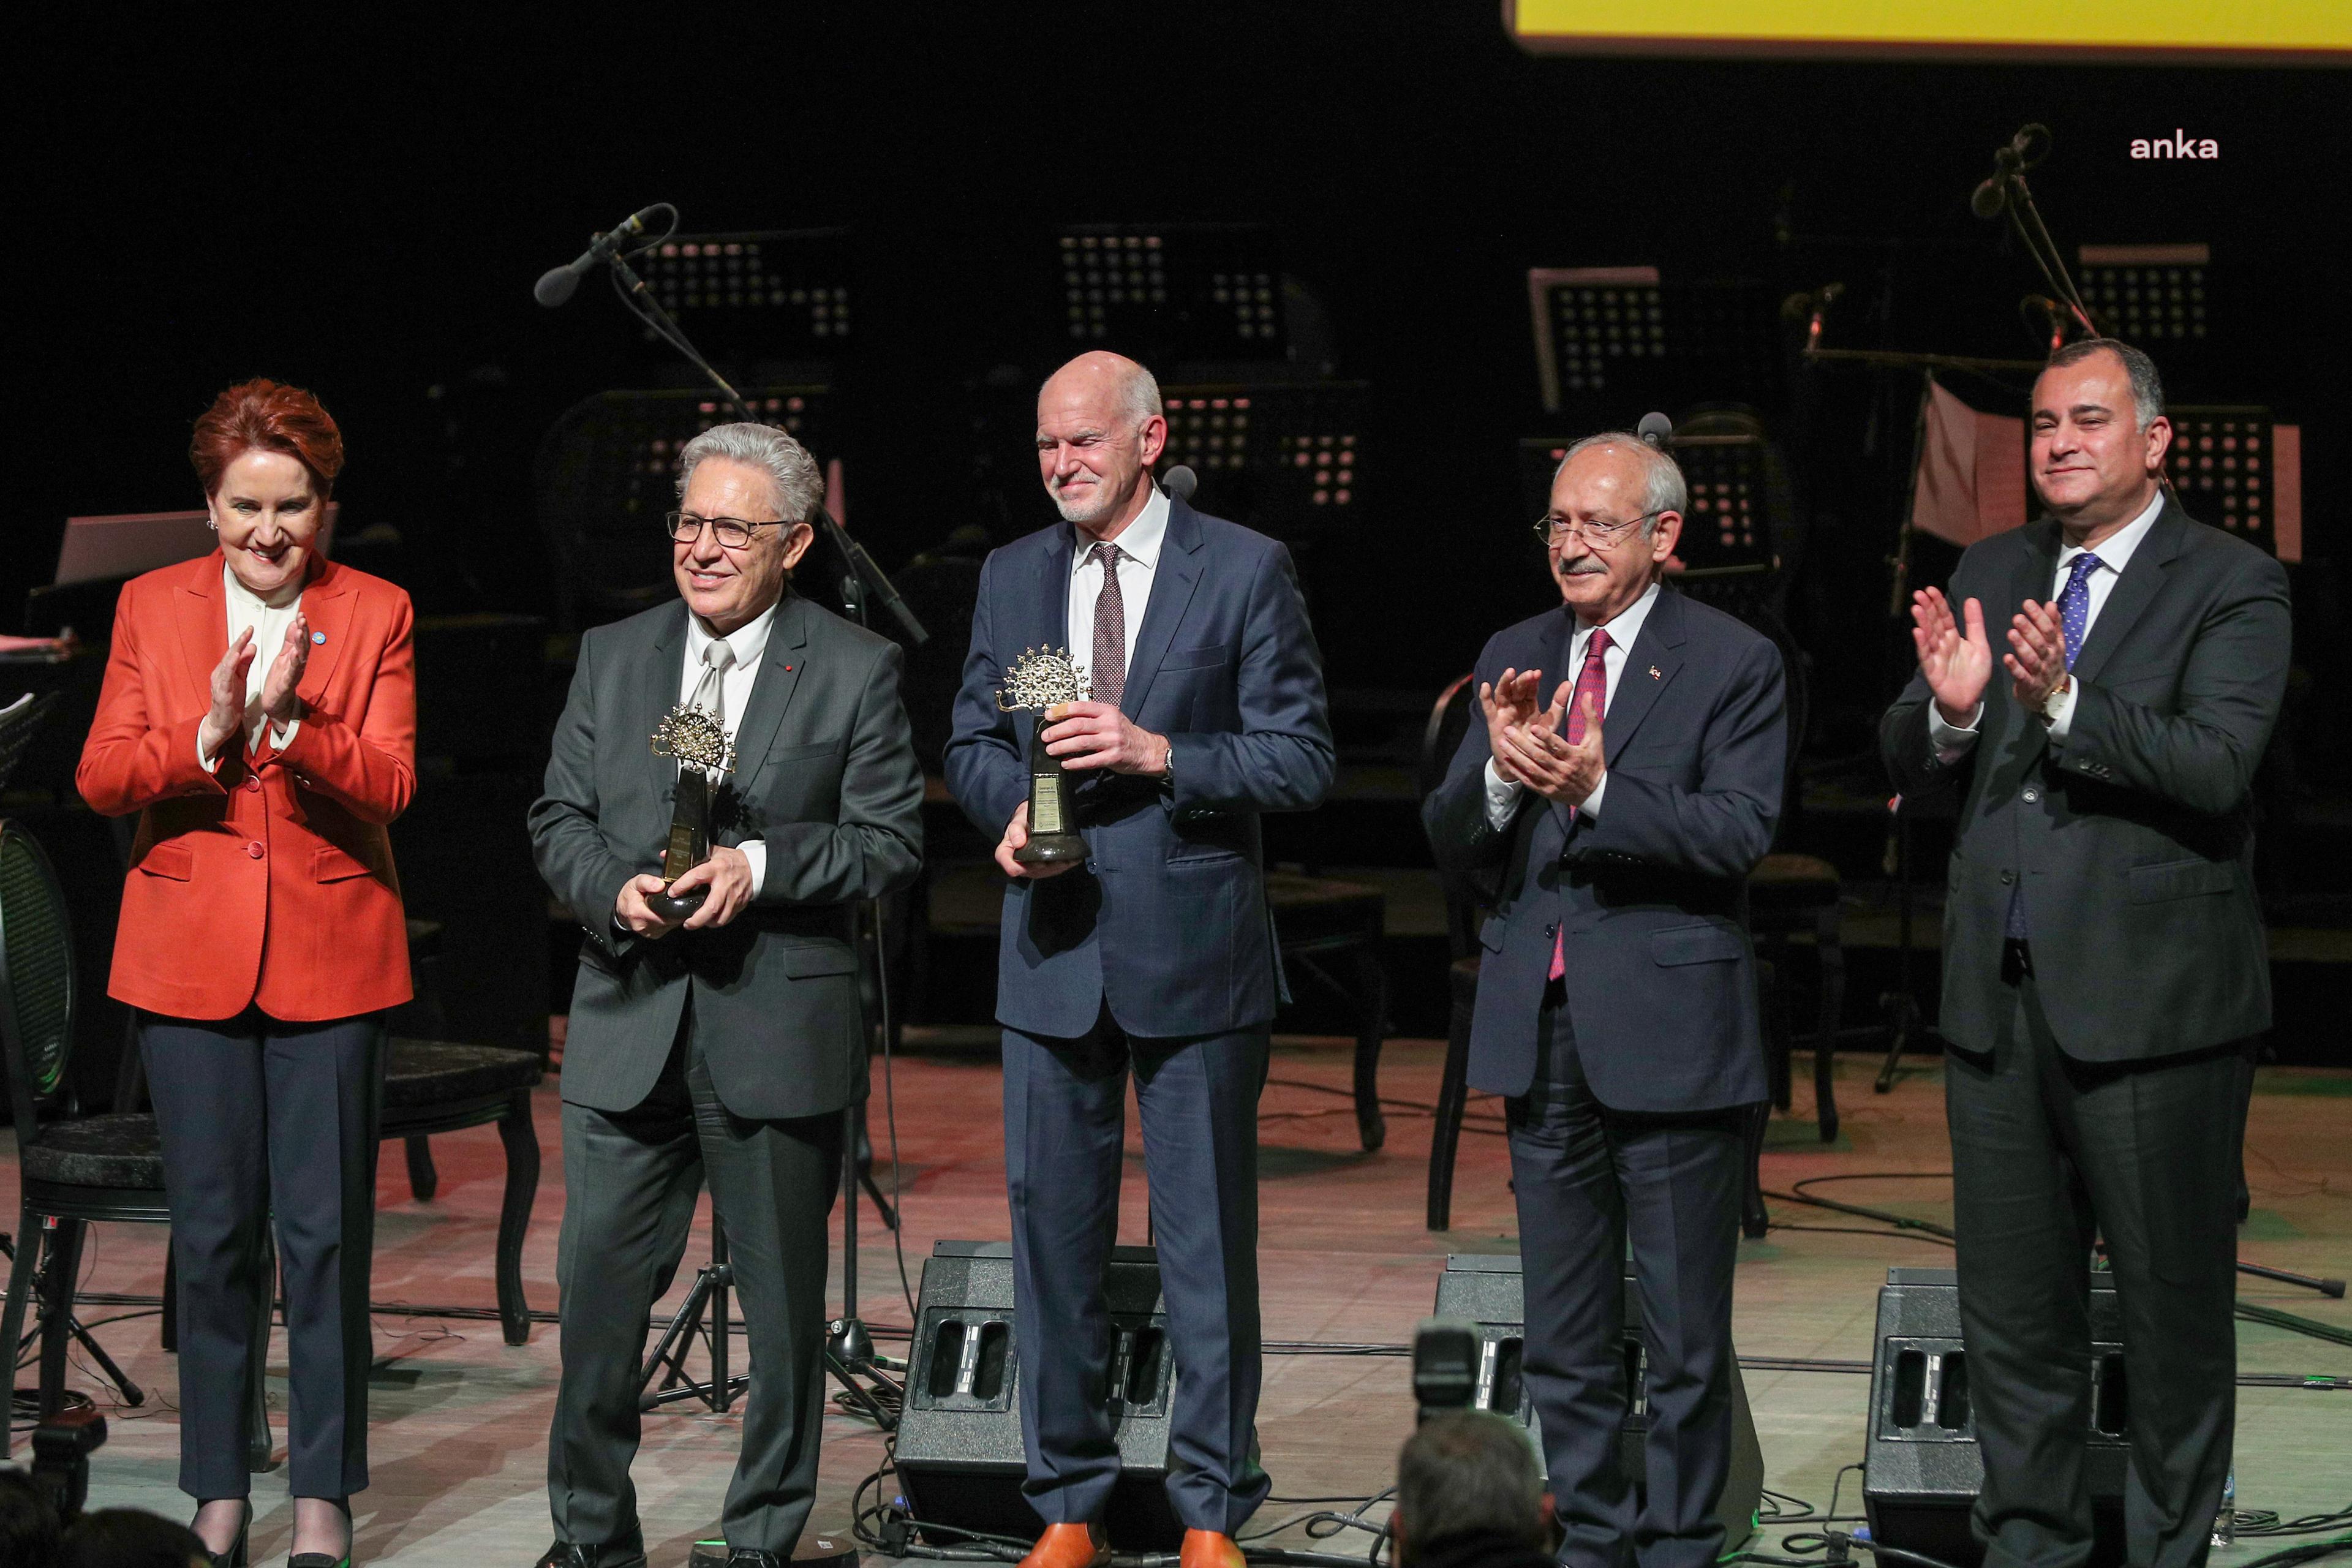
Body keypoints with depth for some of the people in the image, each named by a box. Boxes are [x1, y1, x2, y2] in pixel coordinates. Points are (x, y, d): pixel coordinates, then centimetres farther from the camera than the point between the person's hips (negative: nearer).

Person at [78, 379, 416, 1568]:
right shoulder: (152, 608, 6)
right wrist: (207, 733, -18)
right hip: (189, 954, 1)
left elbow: (389, 784, -7)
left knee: (326, 1234, -1)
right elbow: (101, 777, -1)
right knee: (212, 1235, 4)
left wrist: (291, 720, -24)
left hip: (330, 955, -1)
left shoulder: (374, 614, 3)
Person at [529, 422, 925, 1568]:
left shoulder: (857, 671, 0)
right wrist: (614, 892, -8)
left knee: (783, 1306, 6)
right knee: (597, 1290, 4)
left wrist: (761, 867, -16)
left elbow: (890, 843, -3)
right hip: (628, 1031, 3)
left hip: (778, 1034, -3)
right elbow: (558, 819, 12)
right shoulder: (613, 657, 10)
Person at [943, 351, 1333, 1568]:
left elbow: (1303, 758, -6)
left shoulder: (1245, 571, -3)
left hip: (1193, 953, -4)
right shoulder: (1011, 577, 10)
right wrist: (1010, 806, -6)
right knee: (1052, 1235, 7)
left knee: (1207, 1242, 2)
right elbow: (971, 741, 16)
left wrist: (1157, 754, -19)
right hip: (1052, 953, 4)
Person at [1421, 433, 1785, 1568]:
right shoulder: (1514, 658, 10)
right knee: (1566, 1344, 13)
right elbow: (1450, 843, 5)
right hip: (1541, 1035, 5)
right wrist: (1501, 771, -16)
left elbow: (1740, 832, -17)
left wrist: (1596, 785, -28)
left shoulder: (1734, 664, -5)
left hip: (1670, 1035, -5)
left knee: (1686, 1342, 3)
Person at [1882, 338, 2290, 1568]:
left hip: (2148, 998, -5)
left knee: (2172, 1304, 4)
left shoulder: (2230, 587, -5)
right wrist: (1948, 709, -14)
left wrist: (2067, 701, -30)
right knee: (2012, 1308, 13)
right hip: (1999, 995, 5)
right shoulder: (1991, 575, 12)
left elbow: (2217, 765, -19)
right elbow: (1908, 769, 8)